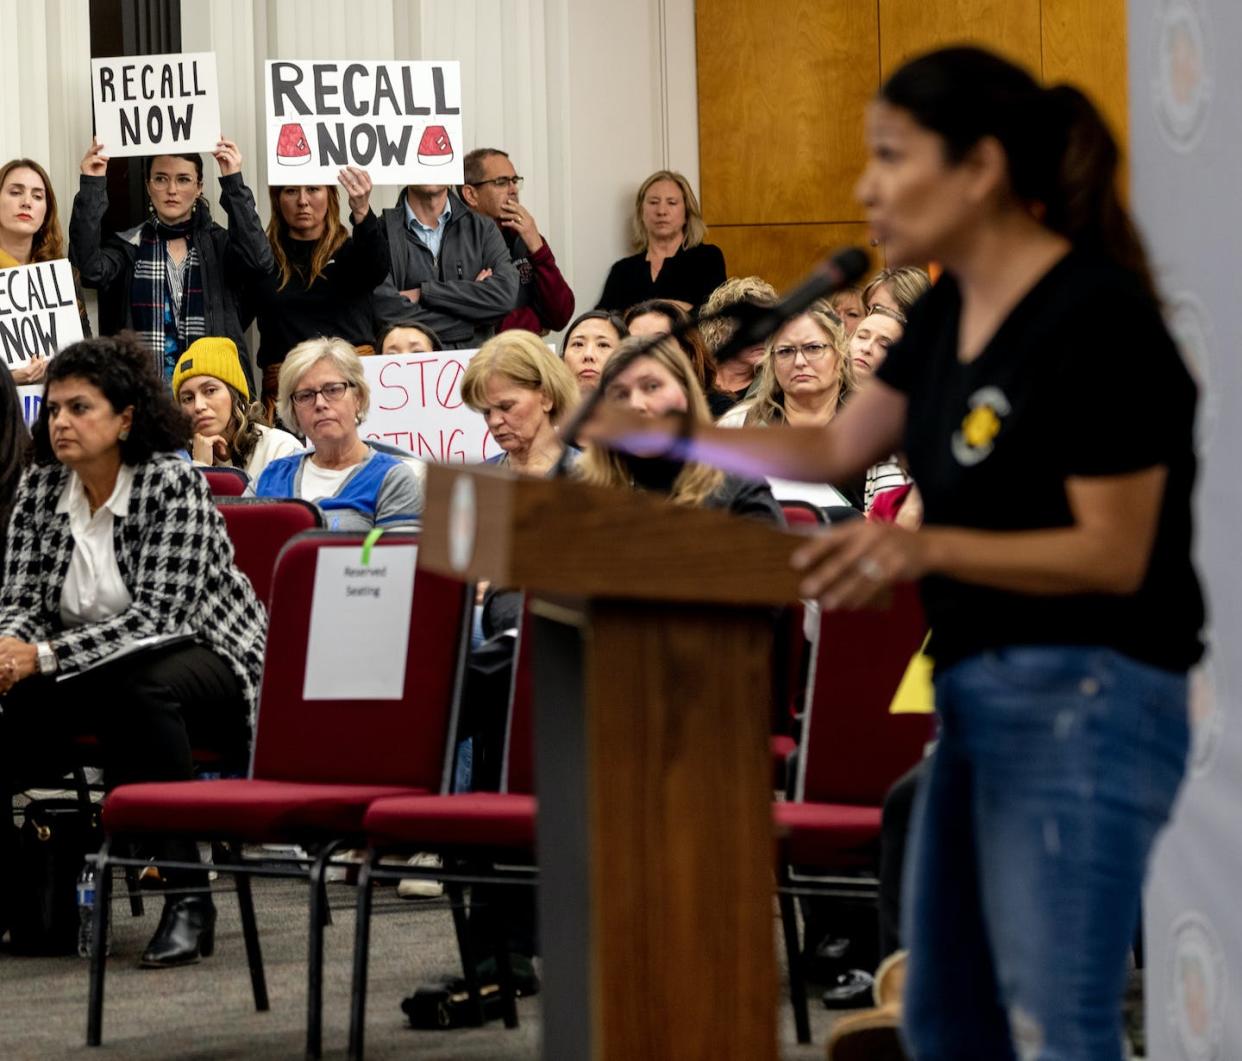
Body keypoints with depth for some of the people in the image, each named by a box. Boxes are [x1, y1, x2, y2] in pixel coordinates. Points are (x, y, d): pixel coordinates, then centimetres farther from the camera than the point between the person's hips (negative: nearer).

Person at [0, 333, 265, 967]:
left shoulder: (173, 484, -16)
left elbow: (157, 618, -24)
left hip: (204, 661, -5)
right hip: (98, 675, 5)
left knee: (138, 685, -39)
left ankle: (188, 896, -34)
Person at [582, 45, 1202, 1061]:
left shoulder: (1096, 321, -16)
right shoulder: (953, 312, 12)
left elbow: (1114, 553, -17)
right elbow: (837, 447, 22)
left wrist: (929, 547, -28)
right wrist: (674, 435, 11)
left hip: (1084, 702, -10)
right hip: (981, 698, 10)